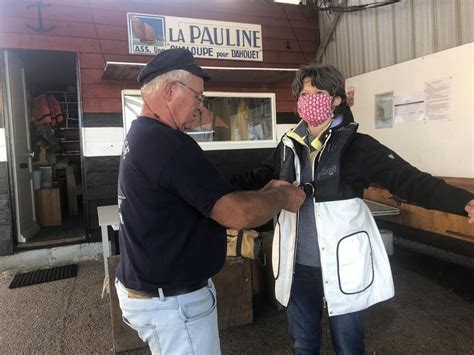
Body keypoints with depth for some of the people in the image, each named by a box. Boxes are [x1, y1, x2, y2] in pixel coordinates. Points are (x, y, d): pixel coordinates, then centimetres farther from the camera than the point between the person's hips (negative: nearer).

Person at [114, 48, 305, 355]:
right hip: (172, 302, -10)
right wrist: (282, 196, -10)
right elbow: (236, 214, -29)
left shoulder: (140, 135, 6)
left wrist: (264, 193, 4)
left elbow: (210, 200, 9)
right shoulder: (167, 143, -27)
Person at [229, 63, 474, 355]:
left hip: (342, 266, -4)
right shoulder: (290, 145, 2)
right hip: (298, 266, 4)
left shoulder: (357, 145, -12)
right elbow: (258, 179, 12)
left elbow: (409, 180, -18)